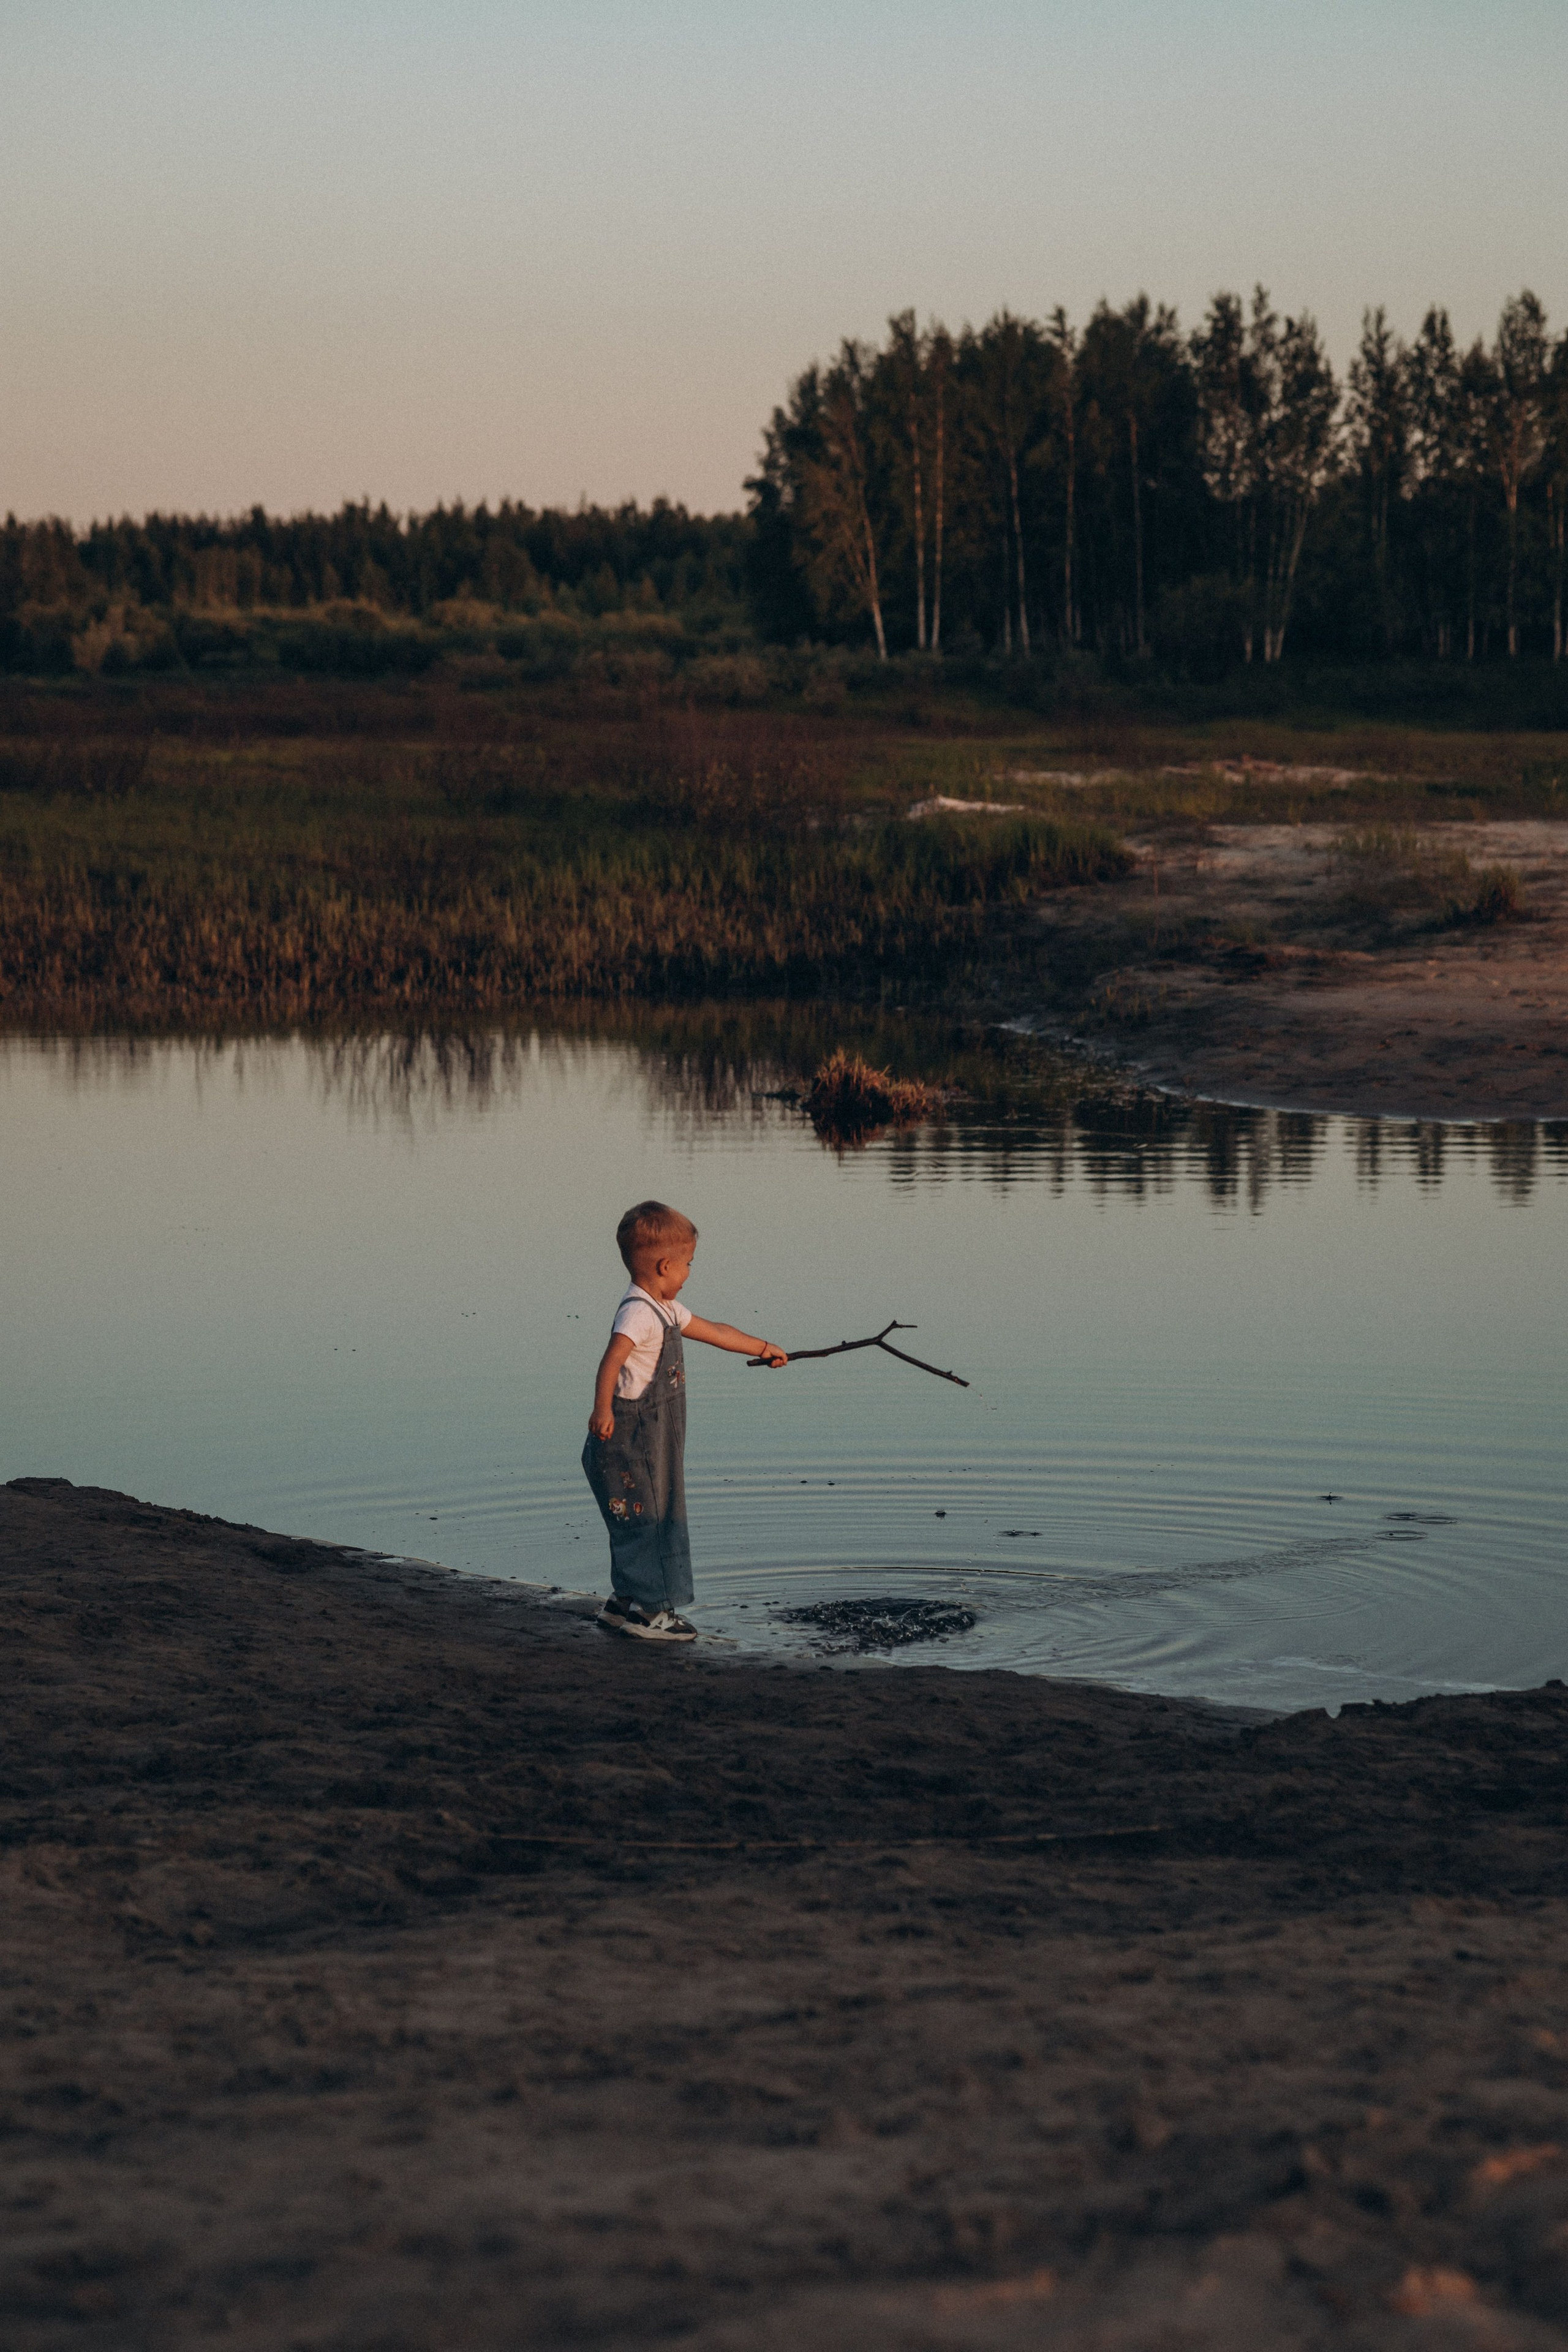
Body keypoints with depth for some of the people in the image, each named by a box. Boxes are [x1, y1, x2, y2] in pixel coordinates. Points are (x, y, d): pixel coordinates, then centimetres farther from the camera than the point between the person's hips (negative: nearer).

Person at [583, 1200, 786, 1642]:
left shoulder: (666, 1310, 14)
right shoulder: (638, 1313, -19)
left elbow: (716, 1332, 27)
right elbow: (612, 1358, -33)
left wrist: (762, 1348, 36)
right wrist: (603, 1409, -44)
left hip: (654, 1437, 10)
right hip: (630, 1435, -10)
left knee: (647, 1519, 15)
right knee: (646, 1518, -5)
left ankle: (625, 1603, 24)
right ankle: (649, 1610, 0)